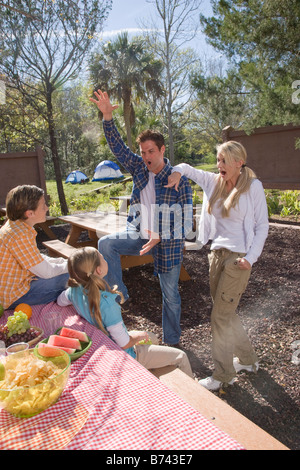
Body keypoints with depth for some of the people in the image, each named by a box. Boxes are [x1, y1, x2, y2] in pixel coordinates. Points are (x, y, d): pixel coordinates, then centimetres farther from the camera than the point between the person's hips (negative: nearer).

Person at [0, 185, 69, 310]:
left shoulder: (16, 225, 2)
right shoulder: (19, 235, -29)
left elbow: (38, 259, 12)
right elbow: (46, 272, -22)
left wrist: (65, 262, 3)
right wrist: (70, 266, -5)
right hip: (14, 297, -10)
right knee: (67, 276, -15)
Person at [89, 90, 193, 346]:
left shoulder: (179, 179, -13)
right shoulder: (140, 169, 1)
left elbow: (187, 219, -14)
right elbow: (118, 147, -7)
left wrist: (160, 238, -24)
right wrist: (107, 117, -22)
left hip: (168, 243, -4)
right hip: (140, 234, 4)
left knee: (170, 293, 7)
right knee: (106, 243, -18)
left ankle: (172, 342, 27)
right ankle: (118, 294, -4)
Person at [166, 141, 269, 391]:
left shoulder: (253, 187, -7)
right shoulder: (214, 181, 6)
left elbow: (262, 226, -5)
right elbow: (187, 168, 17)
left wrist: (251, 258, -15)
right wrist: (178, 171, -7)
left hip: (238, 257, -6)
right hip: (217, 253, 6)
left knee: (221, 315, -3)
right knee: (225, 312, 15)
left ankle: (224, 374, 16)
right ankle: (248, 359, 37)